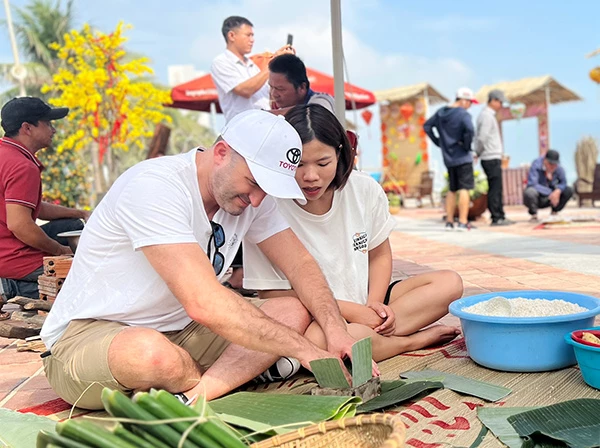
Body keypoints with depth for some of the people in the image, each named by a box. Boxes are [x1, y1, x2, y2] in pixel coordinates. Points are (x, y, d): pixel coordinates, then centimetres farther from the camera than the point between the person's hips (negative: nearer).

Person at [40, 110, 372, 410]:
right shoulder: (155, 187, -26)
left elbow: (299, 264, 2)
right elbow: (204, 304, -33)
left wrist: (336, 328, -16)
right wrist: (303, 350, -28)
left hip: (177, 331, 7)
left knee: (294, 311, -10)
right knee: (152, 353, -42)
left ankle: (187, 400, -23)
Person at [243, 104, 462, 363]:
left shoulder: (365, 190, -6)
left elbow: (379, 255, 8)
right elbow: (275, 294, -14)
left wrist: (373, 304, -11)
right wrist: (352, 312, -18)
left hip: (365, 303, 5)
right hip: (311, 317, -4)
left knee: (450, 283, -6)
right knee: (314, 340, -39)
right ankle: (416, 339, -13)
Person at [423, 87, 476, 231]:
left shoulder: (441, 112, 8)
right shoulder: (463, 114, -13)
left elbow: (427, 126, 14)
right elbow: (469, 130, -30)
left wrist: (438, 142, 11)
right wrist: (467, 146, -15)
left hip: (448, 158, 7)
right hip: (463, 158, -7)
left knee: (452, 189, 15)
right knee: (464, 189, -3)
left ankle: (449, 221, 16)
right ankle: (463, 222, -6)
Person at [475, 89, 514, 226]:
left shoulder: (489, 115, 18)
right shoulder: (487, 116, -13)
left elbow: (481, 137, 18)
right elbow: (482, 138, -20)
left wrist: (478, 153, 10)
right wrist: (478, 153, -7)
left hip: (494, 157, 10)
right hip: (491, 158, -10)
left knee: (496, 188, 11)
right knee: (495, 188, -7)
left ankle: (500, 217, 16)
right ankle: (496, 218, -4)